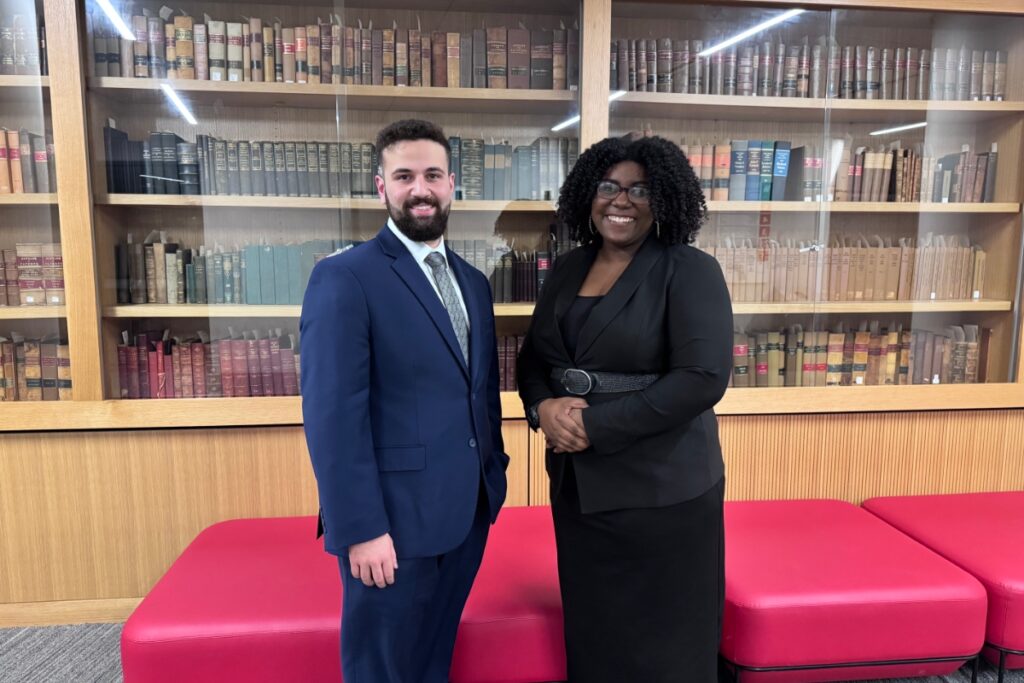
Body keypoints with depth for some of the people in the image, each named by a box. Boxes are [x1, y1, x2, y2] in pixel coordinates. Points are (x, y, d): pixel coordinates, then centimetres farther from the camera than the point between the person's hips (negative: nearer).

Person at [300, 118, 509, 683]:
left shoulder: (473, 282, 10)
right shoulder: (344, 277, -13)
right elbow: (332, 415, -18)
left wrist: (494, 476, 11)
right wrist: (362, 528, -19)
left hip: (468, 511, 7)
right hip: (394, 518, -6)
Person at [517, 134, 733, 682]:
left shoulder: (691, 272, -9)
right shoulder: (566, 271, 8)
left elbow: (702, 378, -19)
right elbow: (532, 359, 13)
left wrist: (595, 425, -19)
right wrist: (543, 407, -10)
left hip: (661, 490, -5)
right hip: (576, 483, 5)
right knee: (589, 632, 18)